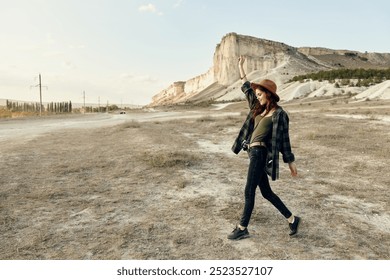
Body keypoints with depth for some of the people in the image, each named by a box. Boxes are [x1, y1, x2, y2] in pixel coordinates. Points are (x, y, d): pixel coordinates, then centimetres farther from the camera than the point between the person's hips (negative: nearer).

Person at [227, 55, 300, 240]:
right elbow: (247, 89, 24)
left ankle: (242, 229, 10)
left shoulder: (279, 114, -7)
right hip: (254, 153, 8)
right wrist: (241, 68, 26)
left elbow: (283, 139, -5)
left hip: (260, 154, -8)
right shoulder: (259, 109, 14)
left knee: (249, 192, -2)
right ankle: (292, 219, 26)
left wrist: (290, 161, -1)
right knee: (266, 192, 14)